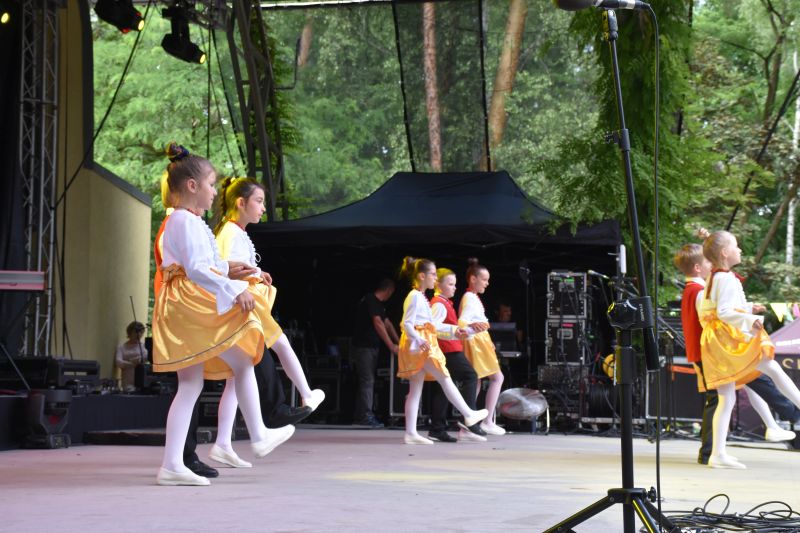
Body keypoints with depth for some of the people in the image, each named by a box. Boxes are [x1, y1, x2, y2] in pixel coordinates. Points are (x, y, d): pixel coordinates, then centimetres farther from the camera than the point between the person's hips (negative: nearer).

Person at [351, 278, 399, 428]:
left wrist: (399, 342, 15)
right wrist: (391, 345, -18)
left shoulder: (378, 304, 16)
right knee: (367, 381, -10)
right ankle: (366, 416, -10)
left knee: (368, 381, 10)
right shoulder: (370, 300, -14)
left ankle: (360, 416, 13)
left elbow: (387, 323, 20)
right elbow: (378, 323, -19)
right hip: (363, 347, -10)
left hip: (371, 347, 10)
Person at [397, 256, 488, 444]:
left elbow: (430, 325, 26)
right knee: (446, 380, -3)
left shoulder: (421, 297, 20)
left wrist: (452, 330, 26)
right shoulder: (415, 296, -10)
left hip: (423, 346, 10)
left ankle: (411, 433, 4)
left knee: (415, 390, 6)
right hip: (419, 346, -10)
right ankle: (469, 415, 5)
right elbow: (407, 324, -19)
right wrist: (419, 340, -33)